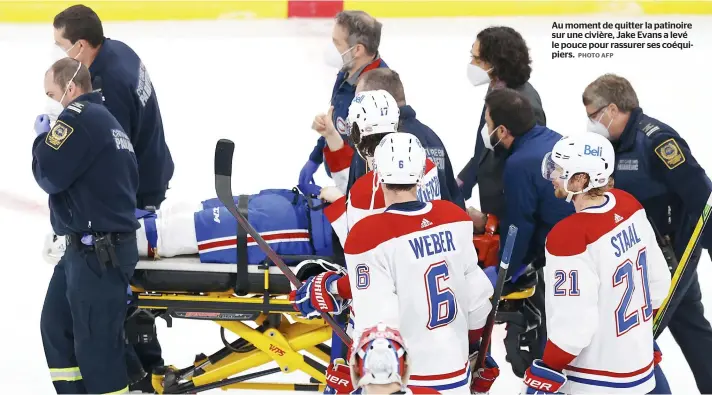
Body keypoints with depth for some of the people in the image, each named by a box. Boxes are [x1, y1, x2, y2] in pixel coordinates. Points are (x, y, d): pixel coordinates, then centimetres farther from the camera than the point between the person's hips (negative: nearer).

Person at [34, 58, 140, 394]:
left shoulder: (78, 119, -14)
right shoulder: (105, 119, 17)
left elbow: (49, 175, -16)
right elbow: (130, 179, 19)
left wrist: (42, 136, 0)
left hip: (96, 251, -11)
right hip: (101, 244, 11)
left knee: (96, 344, -8)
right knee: (56, 327, 17)